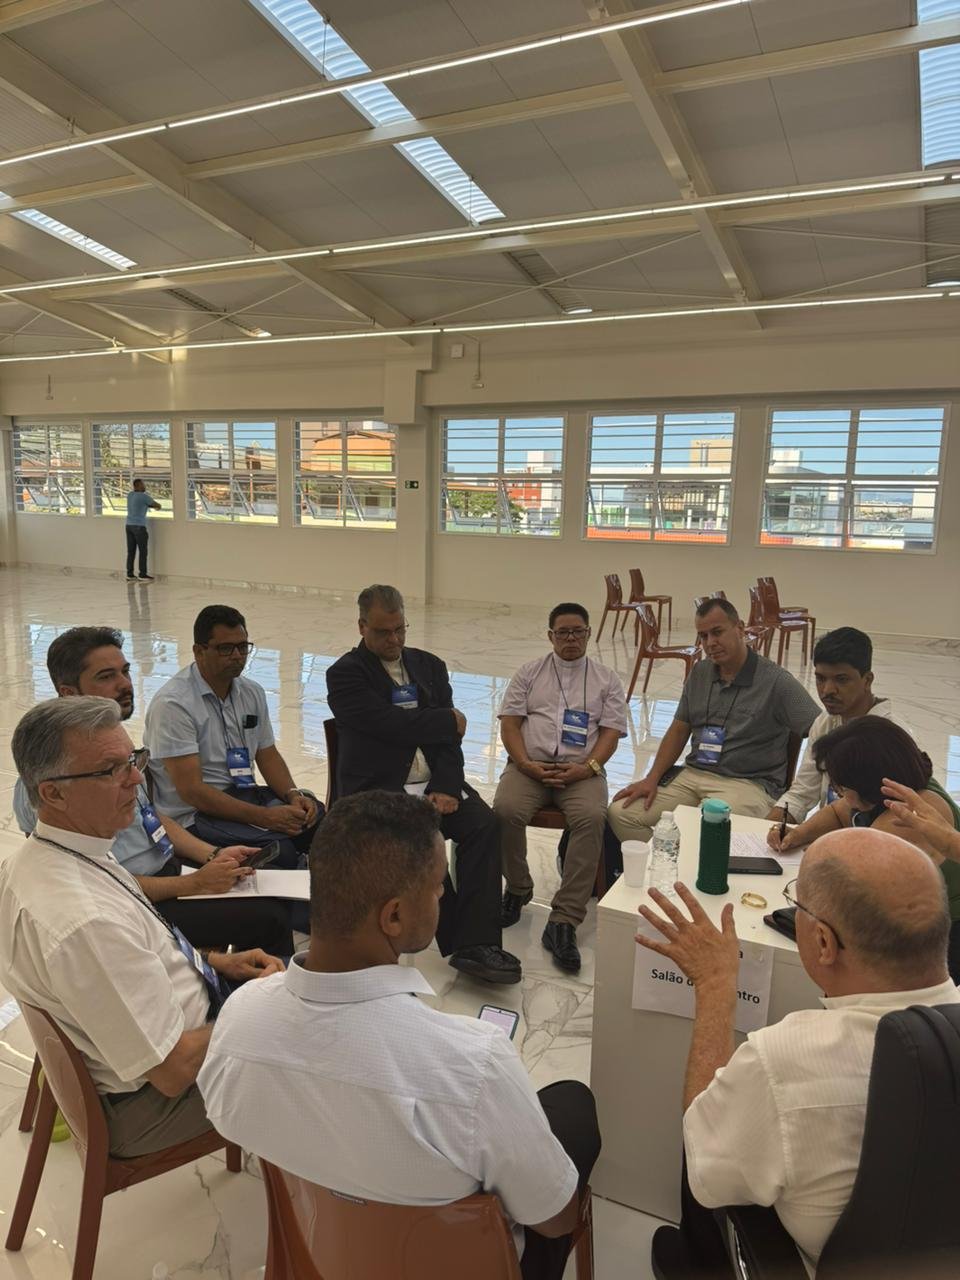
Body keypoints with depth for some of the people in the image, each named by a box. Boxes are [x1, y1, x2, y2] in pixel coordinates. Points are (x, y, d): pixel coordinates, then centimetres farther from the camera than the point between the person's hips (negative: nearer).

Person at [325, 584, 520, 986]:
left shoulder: (429, 666, 16)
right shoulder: (345, 673, 0)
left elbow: (447, 736, 6)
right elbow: (390, 723, -16)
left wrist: (446, 787, -10)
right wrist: (450, 721, -3)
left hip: (433, 783, 5)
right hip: (377, 788, -5)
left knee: (484, 823, -21)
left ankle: (477, 944, -17)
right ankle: (457, 940, -13)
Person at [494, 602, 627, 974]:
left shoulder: (607, 679, 15)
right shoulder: (529, 672, 15)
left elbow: (610, 732, 7)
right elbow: (509, 723, 7)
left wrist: (587, 767, -12)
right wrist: (526, 764, -10)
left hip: (581, 770, 0)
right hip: (530, 765, 1)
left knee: (592, 818, -32)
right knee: (505, 810, -30)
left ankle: (563, 921, -28)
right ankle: (517, 889, -3)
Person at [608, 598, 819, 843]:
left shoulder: (776, 681, -6)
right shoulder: (700, 674, 13)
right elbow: (678, 730, 17)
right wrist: (651, 779, 5)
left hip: (747, 783, -6)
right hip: (692, 774, 6)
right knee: (620, 812, -10)